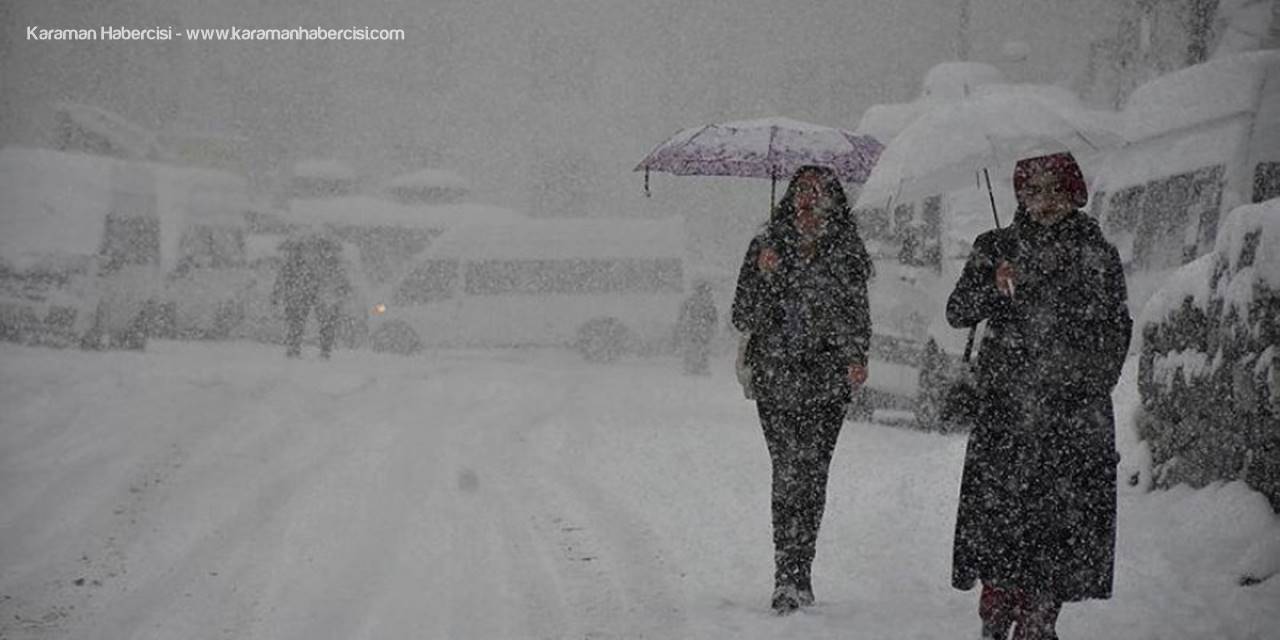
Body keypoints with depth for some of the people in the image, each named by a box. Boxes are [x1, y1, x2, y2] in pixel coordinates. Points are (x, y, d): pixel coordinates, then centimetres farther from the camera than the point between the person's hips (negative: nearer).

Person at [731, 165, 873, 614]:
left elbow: (857, 312, 15)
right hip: (775, 378, -1)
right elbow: (743, 318, 1)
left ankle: (795, 577, 7)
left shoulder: (846, 251, 7)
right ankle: (790, 577, -8)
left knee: (812, 474, -3)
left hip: (827, 379, 1)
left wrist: (856, 357, -1)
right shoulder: (767, 246, 4)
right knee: (789, 471, -10)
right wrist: (763, 275, -14)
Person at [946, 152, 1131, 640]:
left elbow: (1117, 330, 16)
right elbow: (957, 313, 0)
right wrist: (993, 285, -18)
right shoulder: (996, 248, 8)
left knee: (1063, 516, -4)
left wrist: (1096, 382, 8)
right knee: (998, 508, -7)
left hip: (1076, 414, 0)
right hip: (1007, 408, 0)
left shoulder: (1098, 254, 9)